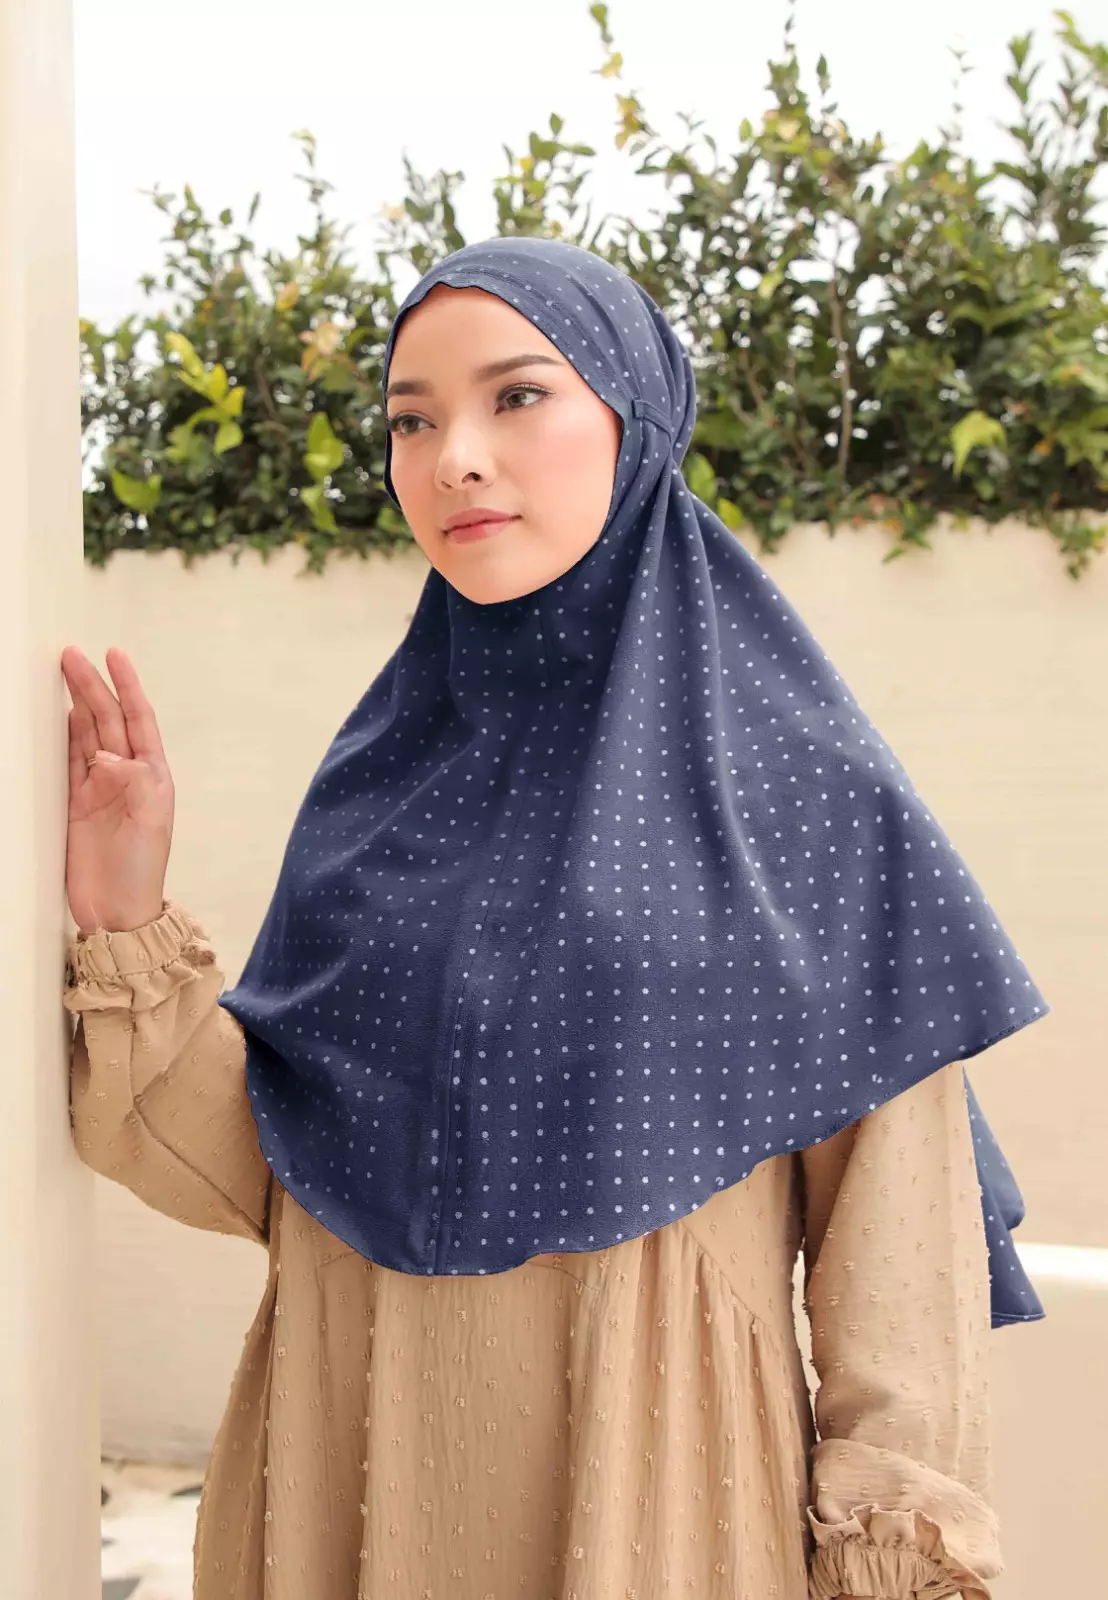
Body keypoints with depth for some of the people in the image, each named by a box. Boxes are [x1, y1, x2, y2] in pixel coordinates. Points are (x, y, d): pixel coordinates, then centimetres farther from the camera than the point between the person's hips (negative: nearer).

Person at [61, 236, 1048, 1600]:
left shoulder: (802, 785, -6)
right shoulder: (376, 780, 4)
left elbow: (895, 1233, -8)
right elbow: (260, 1169, 1)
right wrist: (129, 930, -11)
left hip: (657, 1475, -3)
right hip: (362, 1465, 4)